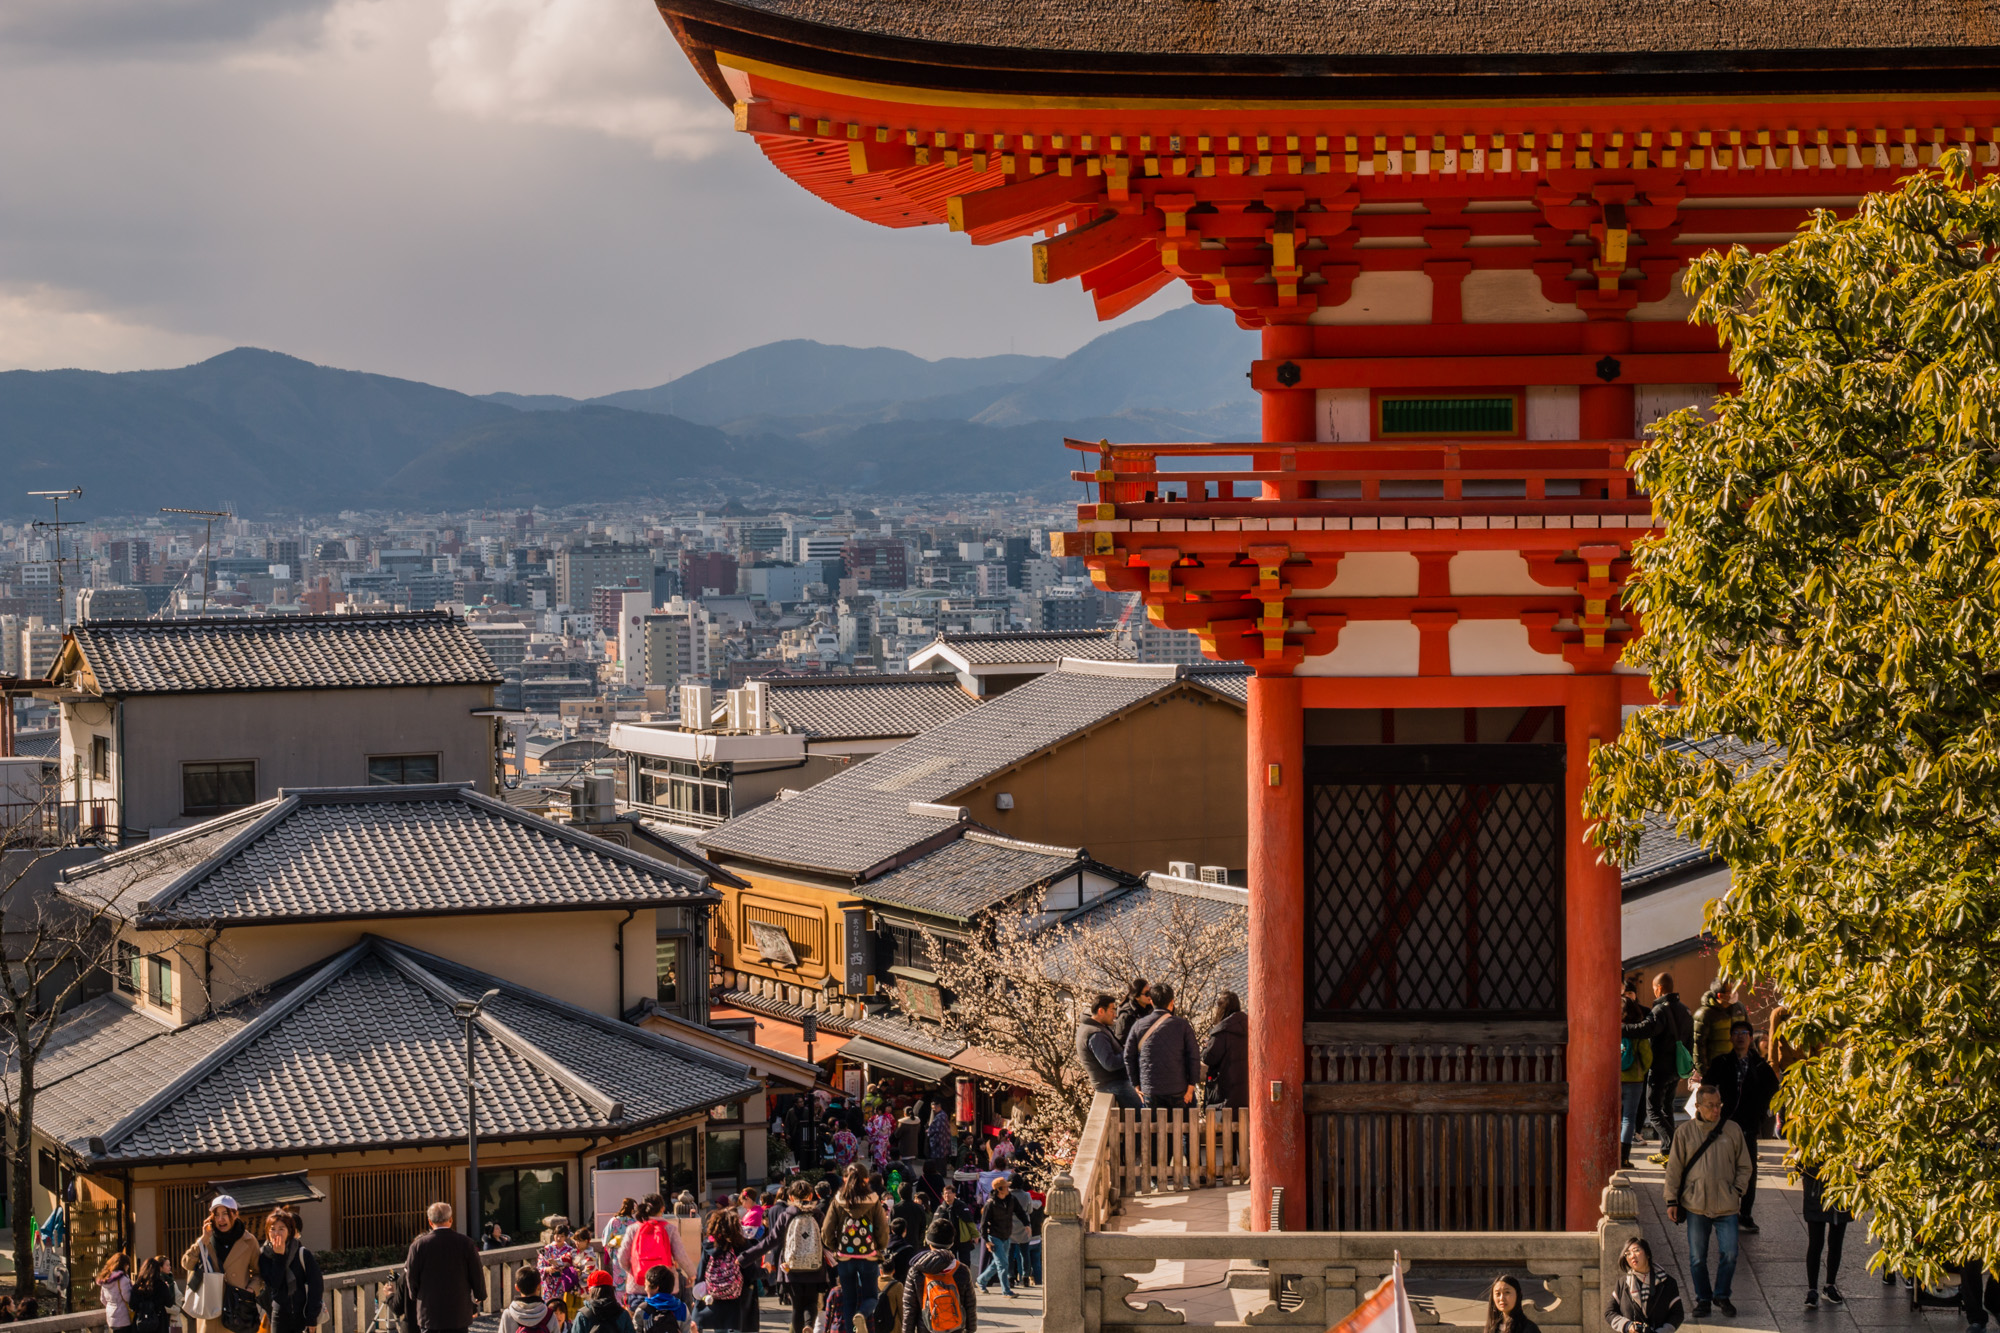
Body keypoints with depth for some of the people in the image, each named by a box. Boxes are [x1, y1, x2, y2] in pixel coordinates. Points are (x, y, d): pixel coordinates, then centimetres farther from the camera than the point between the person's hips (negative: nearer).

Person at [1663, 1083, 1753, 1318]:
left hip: (1726, 1206, 0)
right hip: (1696, 1204, 0)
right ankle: (1702, 1300, 19)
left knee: (1729, 1254, -3)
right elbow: (1674, 1169, 5)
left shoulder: (1733, 1130, 4)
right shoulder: (1685, 1133, 2)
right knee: (1697, 1258, 4)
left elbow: (1744, 1165, 12)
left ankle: (1722, 1295, 17)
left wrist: (1738, 1190, -1)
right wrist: (1672, 1201, 1)